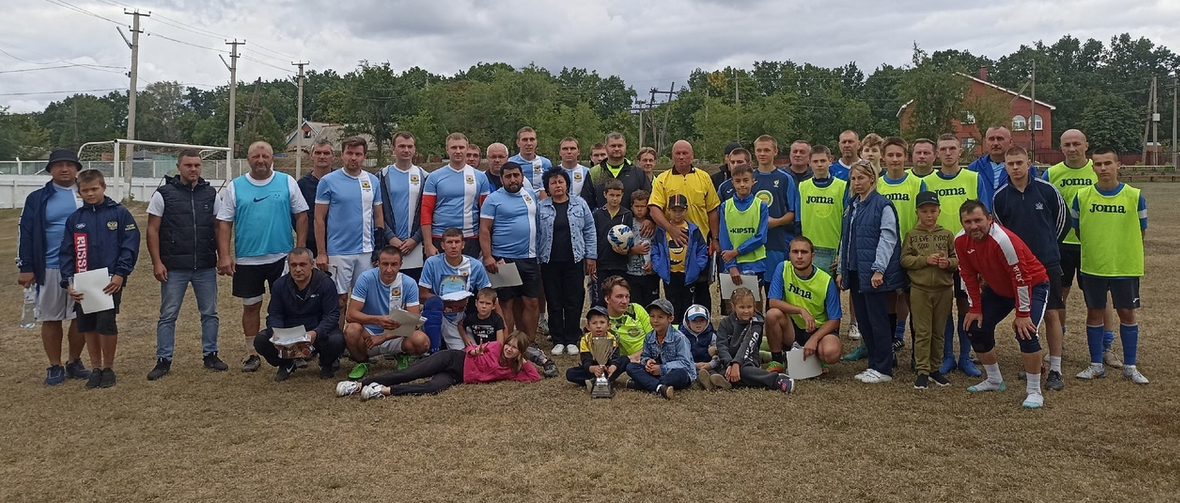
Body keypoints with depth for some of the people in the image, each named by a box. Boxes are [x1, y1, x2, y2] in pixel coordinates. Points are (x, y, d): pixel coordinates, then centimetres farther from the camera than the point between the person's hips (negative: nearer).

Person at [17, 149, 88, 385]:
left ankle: (74, 362, 21)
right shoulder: (38, 198, 2)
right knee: (51, 319, 6)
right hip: (50, 269, -1)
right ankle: (55, 367, 17)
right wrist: (26, 268, -4)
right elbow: (25, 233, 1)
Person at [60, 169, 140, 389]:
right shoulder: (74, 218, 8)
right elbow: (66, 252, 8)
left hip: (111, 281, -4)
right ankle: (96, 368, 22)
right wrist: (68, 281, -2)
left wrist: (120, 273, -13)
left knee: (106, 323, -9)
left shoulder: (119, 213, -1)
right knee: (88, 326, 8)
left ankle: (108, 368, 9)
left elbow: (130, 245, -5)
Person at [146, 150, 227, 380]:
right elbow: (152, 230, -2)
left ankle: (210, 355, 20)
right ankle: (163, 360, 13)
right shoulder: (163, 194, -2)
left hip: (206, 267, 3)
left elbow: (219, 227, 10)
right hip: (174, 268, -2)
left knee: (209, 313, 9)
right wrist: (157, 263, -8)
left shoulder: (210, 194, 6)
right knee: (168, 315, 4)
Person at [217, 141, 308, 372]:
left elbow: (301, 215, 2)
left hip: (282, 257, -1)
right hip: (247, 259, 1)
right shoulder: (234, 187, 2)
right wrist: (224, 256, -6)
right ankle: (252, 353, 23)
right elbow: (224, 223, 2)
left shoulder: (287, 182, 1)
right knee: (251, 307, 11)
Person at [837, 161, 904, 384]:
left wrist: (879, 269, -20)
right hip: (855, 272, 7)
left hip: (874, 273, -7)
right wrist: (841, 270, 15)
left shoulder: (883, 205, -7)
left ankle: (883, 369, 7)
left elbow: (888, 239, -14)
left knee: (878, 321, -2)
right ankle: (874, 365, 20)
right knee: (863, 320, 10)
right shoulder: (852, 206, 15)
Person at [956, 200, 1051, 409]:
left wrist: (1022, 314, -26)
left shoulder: (1003, 239, -34)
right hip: (997, 288, 7)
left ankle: (1034, 391, -8)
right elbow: (969, 275, -2)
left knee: (1025, 332, -24)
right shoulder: (961, 241, -15)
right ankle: (994, 381, 25)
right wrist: (975, 308, -2)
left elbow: (1021, 278, -30)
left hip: (1032, 286, -7)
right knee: (976, 327, 4)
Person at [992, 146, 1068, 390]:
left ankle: (1055, 370, 3)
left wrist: (1049, 245, 14)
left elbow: (1063, 217, 8)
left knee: (1052, 314, -3)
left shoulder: (1046, 189, -6)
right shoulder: (1000, 196, -2)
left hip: (1048, 263, -1)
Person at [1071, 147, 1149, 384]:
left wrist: (1121, 249, 6)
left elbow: (1141, 231, 6)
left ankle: (1130, 366, 19)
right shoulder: (1082, 196, -3)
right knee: (1094, 313, 7)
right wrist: (1095, 248, 9)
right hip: (1092, 266, 1)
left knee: (1127, 313, 7)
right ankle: (1096, 365, 20)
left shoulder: (1135, 196, -5)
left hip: (1126, 266, -1)